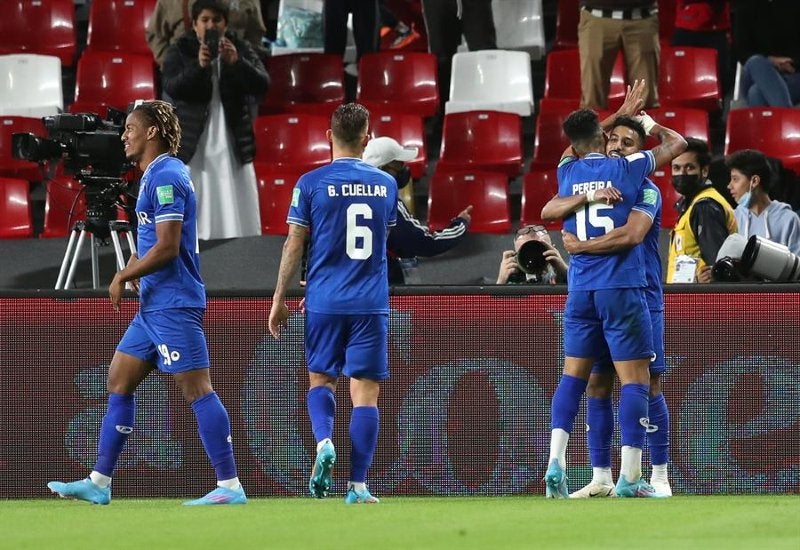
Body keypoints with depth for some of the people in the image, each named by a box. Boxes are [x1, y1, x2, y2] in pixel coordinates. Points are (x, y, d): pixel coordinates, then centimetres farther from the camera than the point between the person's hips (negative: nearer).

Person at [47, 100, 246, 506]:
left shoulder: (165, 177, -14)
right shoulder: (156, 175, 18)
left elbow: (167, 247, -20)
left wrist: (122, 278, -10)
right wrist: (132, 272, 13)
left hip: (173, 304, -11)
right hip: (154, 304, 11)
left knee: (196, 390, -10)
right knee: (119, 382, 11)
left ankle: (230, 486, -10)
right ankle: (99, 483, 14)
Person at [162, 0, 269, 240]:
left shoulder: (241, 50, 7)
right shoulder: (179, 51, 3)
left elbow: (262, 85, -4)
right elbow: (172, 87, -12)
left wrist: (236, 62, -21)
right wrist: (198, 66, -27)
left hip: (233, 144, 1)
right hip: (193, 145, -1)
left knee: (239, 219, -2)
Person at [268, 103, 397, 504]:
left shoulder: (311, 184, -4)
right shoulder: (385, 184, 5)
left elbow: (294, 245, -2)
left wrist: (279, 298, 7)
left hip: (324, 302, -1)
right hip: (372, 303, 1)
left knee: (320, 379, 15)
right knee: (365, 391, 2)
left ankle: (324, 442, -13)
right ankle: (357, 484, -3)